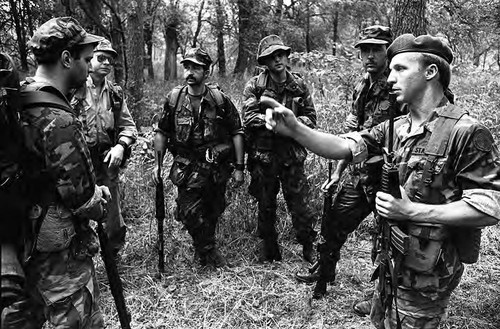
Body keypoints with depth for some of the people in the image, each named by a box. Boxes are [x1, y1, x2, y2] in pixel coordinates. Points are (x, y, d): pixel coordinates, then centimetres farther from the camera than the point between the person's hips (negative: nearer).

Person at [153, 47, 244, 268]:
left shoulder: (220, 99, -7)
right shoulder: (174, 98, -3)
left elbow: (236, 133, -3)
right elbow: (161, 133, 6)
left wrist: (239, 167, -5)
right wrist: (157, 164, 2)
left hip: (218, 167, 0)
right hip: (187, 167, 0)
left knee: (213, 212, 13)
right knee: (190, 213, -4)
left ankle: (206, 248, 38)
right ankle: (209, 254, 18)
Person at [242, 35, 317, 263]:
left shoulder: (298, 85, 3)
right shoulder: (255, 85, -3)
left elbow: (311, 117, 5)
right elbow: (249, 117, -13)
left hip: (292, 155, 0)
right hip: (263, 156, 0)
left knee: (300, 204, 4)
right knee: (265, 205, 13)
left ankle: (308, 247, 24)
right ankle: (269, 248, 32)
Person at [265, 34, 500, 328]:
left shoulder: (467, 132, -19)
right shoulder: (395, 128, 1)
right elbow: (342, 146, -10)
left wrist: (411, 211, -23)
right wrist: (295, 129, -26)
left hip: (427, 275, -6)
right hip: (392, 262, 6)